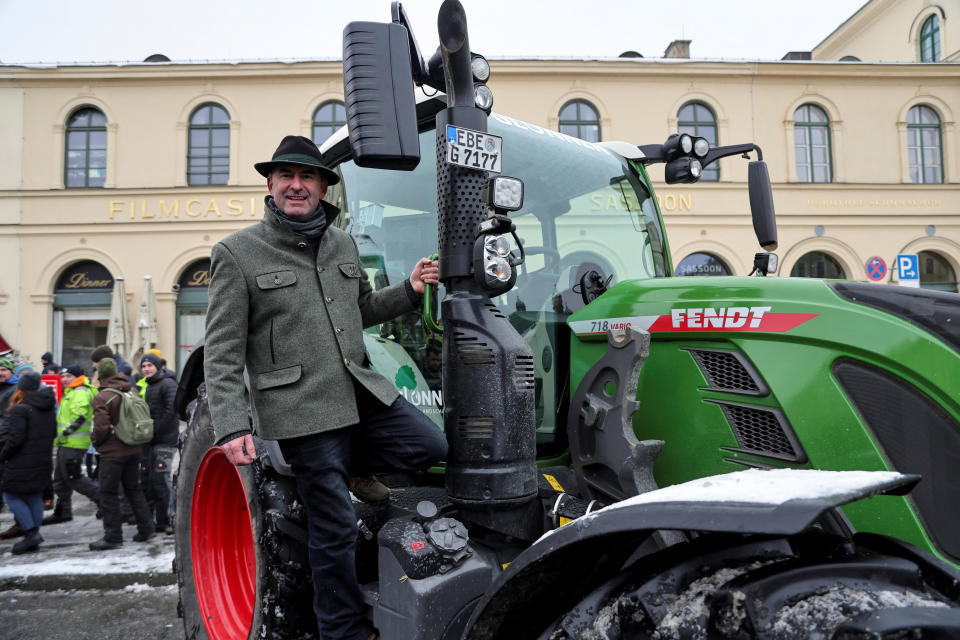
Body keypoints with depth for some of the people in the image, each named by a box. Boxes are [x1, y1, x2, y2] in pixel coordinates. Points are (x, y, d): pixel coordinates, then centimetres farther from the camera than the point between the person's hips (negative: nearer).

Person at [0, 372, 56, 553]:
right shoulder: (47, 408, 8)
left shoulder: (20, 410, -16)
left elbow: (15, 438, -19)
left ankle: (31, 532, -4)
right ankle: (33, 540, 16)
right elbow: (53, 433, 13)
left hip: (23, 464, -7)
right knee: (35, 497, 13)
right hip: (43, 462, 7)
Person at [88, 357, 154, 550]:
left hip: (112, 452, -7)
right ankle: (145, 528, 20)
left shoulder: (102, 398, -16)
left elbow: (101, 427, -19)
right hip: (133, 449, 7)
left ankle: (113, 537, 6)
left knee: (108, 493, 2)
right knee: (133, 489, 17)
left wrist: (95, 441, 0)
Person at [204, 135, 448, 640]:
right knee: (335, 528, 2)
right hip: (302, 409, -6)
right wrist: (230, 427, -17)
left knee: (432, 448, -1)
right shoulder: (237, 253, -6)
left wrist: (409, 290, 7)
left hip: (362, 391, 6)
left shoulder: (342, 244, 12)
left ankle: (353, 466, 22)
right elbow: (222, 352, -8)